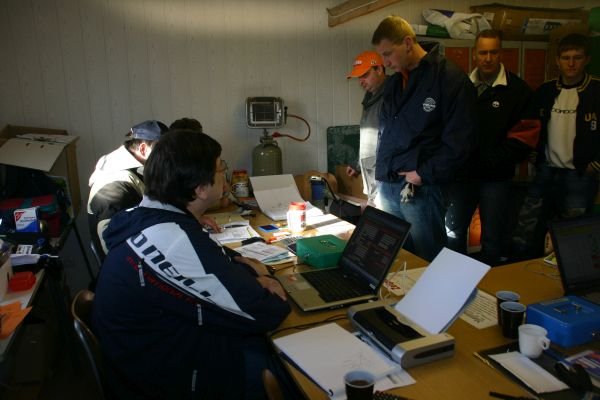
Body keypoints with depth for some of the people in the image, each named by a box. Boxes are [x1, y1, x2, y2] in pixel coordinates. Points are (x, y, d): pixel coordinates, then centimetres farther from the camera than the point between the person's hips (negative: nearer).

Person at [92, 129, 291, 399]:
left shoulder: (145, 216, -4)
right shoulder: (175, 240, -33)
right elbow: (262, 315, -26)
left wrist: (245, 271, -5)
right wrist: (275, 299, -4)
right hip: (170, 373, -8)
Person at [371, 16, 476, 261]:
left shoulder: (449, 77, -8)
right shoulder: (393, 83, 15)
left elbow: (458, 140, -12)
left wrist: (423, 174, -13)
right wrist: (382, 172, 9)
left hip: (422, 189, -6)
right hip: (387, 187, 7)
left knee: (427, 261, 4)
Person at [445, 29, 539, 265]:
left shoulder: (518, 90, -4)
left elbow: (524, 140, -8)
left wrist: (486, 162, -15)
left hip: (495, 178, -2)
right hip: (462, 173, 3)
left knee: (493, 240, 9)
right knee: (453, 233, 14)